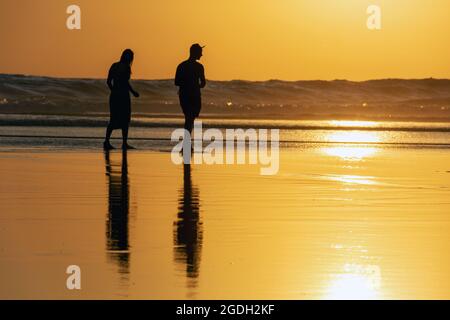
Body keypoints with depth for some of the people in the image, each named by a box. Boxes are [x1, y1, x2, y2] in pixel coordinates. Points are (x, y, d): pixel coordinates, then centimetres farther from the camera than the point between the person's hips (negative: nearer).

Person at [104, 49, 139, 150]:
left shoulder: (114, 66, 9)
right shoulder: (126, 67, -10)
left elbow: (108, 81, 9)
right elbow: (126, 82, -18)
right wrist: (133, 92, -6)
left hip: (114, 96, 6)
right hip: (123, 95, -6)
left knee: (113, 120, 10)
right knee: (125, 120, 3)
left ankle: (106, 141, 0)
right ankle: (124, 143, 3)